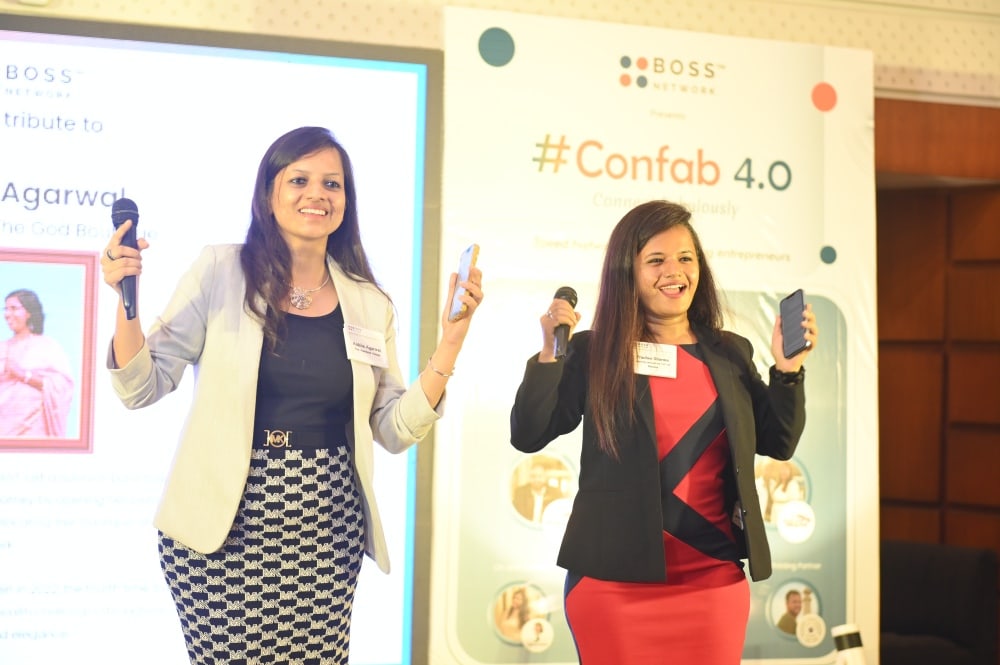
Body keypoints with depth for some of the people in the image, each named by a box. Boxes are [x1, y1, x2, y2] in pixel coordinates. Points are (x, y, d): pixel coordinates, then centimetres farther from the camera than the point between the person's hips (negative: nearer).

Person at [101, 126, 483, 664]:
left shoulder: (369, 303, 8)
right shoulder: (220, 271, 0)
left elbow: (395, 430, 7)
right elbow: (143, 388, 0)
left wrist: (451, 339, -1)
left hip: (325, 530, 3)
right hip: (226, 524, -2)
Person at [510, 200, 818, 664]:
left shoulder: (731, 353, 10)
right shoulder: (593, 352, 1)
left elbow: (778, 444, 11)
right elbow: (527, 436, -5)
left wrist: (788, 369, -2)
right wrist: (548, 354, -16)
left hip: (714, 581, 3)